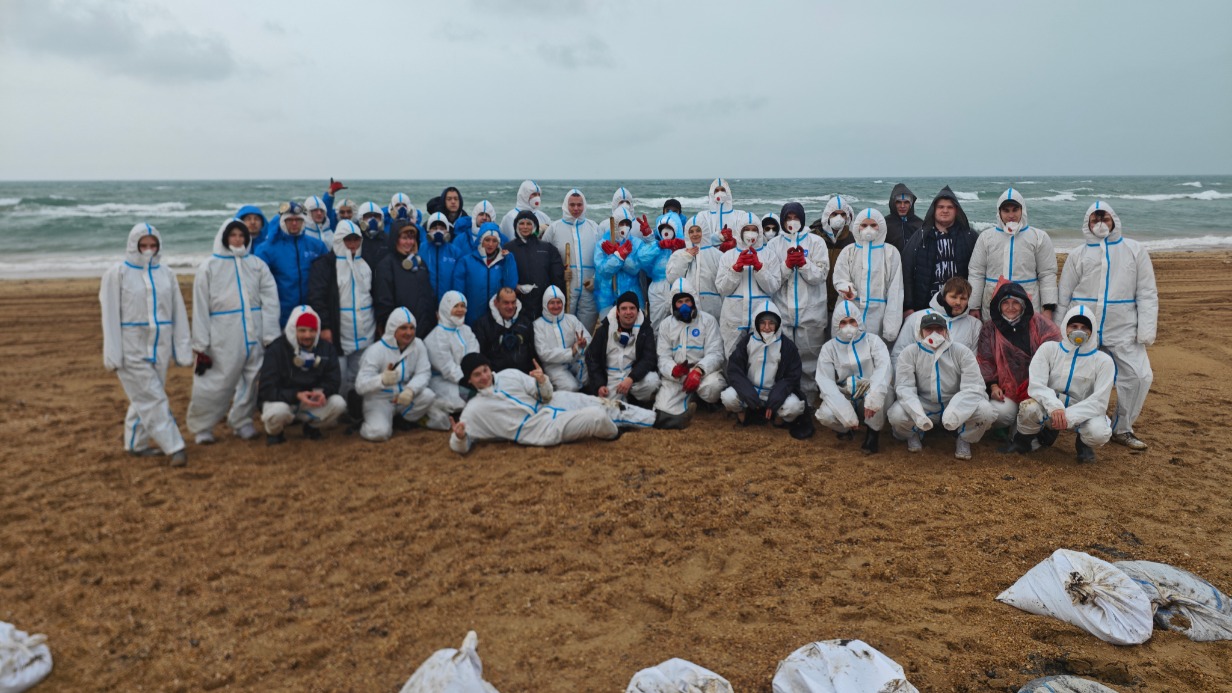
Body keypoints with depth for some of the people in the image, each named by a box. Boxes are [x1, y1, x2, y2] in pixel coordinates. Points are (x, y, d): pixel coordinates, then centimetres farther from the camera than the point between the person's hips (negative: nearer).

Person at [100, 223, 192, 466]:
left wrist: (183, 349, 6)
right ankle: (173, 447, -5)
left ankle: (136, 442, 25)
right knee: (152, 398, -5)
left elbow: (179, 313, 9)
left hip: (159, 348, 4)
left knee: (145, 399, 11)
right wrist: (113, 354, -9)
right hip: (132, 349, -4)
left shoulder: (166, 274, 8)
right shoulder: (118, 273, -4)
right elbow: (110, 316, -5)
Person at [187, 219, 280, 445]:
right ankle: (202, 427, 16)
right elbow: (200, 309, 1)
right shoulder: (209, 267, 3)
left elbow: (270, 301, 4)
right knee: (214, 385, -1)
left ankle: (241, 421, 25)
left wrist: (271, 336, -3)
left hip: (254, 335, 2)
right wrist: (201, 346, -4)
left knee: (251, 382, 8)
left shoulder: (257, 264, 8)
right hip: (223, 339, -2)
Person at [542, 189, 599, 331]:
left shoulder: (593, 227, 11)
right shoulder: (554, 228, 5)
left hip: (588, 288, 2)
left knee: (587, 328, 5)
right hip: (564, 288, -2)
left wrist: (595, 279, -3)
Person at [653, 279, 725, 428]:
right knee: (663, 414, -21)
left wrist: (698, 370, -28)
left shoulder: (708, 320, 3)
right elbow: (663, 357, 4)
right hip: (674, 376, 2)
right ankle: (688, 400, 10)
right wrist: (673, 370, -21)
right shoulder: (665, 324, 11)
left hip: (704, 371, -2)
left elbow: (715, 353, -8)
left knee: (713, 386, -38)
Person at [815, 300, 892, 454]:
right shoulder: (829, 348, -1)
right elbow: (826, 383, -14)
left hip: (870, 399, -1)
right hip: (844, 401, 1)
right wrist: (846, 414, -28)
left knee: (882, 391, -34)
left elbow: (885, 367, -23)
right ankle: (846, 428, 5)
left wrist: (873, 398, -42)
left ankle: (873, 432, -9)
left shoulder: (872, 341, -3)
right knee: (825, 415, -31)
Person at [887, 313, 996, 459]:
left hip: (955, 405, 0)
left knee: (984, 411, -29)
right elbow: (904, 386, -13)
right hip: (923, 406, 0)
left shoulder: (962, 352, -5)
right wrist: (917, 413, -33)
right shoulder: (910, 353, -4)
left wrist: (955, 412, -35)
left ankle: (964, 440, 4)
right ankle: (913, 435, 8)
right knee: (896, 414, -30)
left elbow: (972, 387, -15)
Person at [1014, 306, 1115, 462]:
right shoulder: (1049, 348, -2)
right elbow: (1036, 385, -14)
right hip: (1048, 409, 0)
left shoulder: (1103, 361, -3)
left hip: (1083, 412, 0)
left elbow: (1099, 401, -12)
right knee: (1029, 408, -35)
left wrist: (1069, 416, -29)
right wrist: (1054, 406, -34)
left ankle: (1083, 443, 6)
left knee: (1099, 433, -34)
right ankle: (1025, 436, 2)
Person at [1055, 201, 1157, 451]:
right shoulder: (1077, 255, 7)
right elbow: (1063, 296, 9)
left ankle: (1122, 429, 9)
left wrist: (1146, 331, -6)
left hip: (1123, 330, 0)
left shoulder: (1134, 250, 5)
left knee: (1139, 376, -8)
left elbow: (1147, 294, 3)